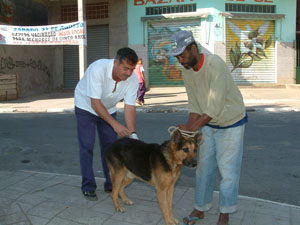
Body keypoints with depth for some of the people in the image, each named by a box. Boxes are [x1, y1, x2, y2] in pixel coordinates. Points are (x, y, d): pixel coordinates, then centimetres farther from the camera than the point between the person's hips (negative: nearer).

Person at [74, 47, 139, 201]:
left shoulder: (132, 79, -23)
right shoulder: (97, 69, -37)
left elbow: (129, 107, -21)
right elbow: (95, 103, -35)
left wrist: (132, 133, -33)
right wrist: (115, 124, -40)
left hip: (108, 109, 4)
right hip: (86, 106, -4)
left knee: (110, 146, 4)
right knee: (86, 147, -7)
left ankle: (111, 184, 16)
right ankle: (88, 187, 4)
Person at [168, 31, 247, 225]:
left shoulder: (215, 64, -29)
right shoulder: (186, 70, -7)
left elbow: (215, 106, -32)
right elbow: (194, 104, -3)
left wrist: (191, 128, -30)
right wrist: (187, 129, -14)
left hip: (231, 122, -6)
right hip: (208, 122, 6)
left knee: (228, 169, -1)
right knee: (204, 166, 9)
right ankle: (200, 208, 24)